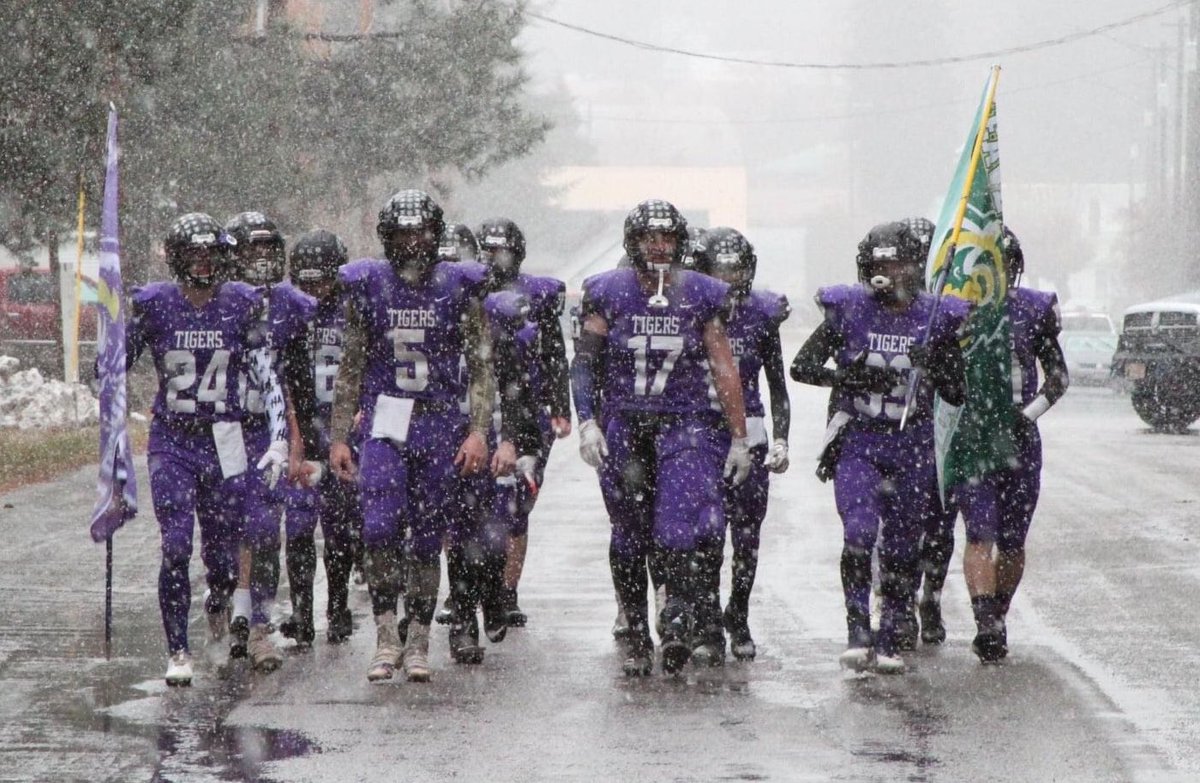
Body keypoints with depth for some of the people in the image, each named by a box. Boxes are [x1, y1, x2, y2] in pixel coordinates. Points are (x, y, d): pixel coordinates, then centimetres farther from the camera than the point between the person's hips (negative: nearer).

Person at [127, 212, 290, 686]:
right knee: (176, 549, -12)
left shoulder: (241, 305, -2)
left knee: (223, 554, 5)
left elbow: (267, 376, -2)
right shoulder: (153, 304, -4)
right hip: (171, 442, -1)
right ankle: (178, 652, -1)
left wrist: (279, 439, -11)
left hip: (224, 441, 1)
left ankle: (218, 602, 41)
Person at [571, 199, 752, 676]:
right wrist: (587, 423, -9)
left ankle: (678, 624, -25)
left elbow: (725, 371, 4)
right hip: (624, 426, 1)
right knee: (629, 540, 7)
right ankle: (637, 642, 15)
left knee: (682, 529, -21)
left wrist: (739, 438, 3)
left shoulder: (700, 295, 2)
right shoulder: (609, 293, 2)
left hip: (686, 426, -1)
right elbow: (584, 363, 3)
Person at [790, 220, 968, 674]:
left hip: (913, 447, 2)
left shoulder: (937, 318, 1)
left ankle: (889, 639, 16)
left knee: (902, 547, 5)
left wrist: (934, 367, -17)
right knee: (859, 532, -19)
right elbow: (801, 367, -2)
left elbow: (957, 395, 4)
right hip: (856, 442, -2)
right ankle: (857, 632, -15)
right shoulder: (849, 310, -2)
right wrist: (849, 378, -18)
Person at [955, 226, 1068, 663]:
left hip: (1020, 437, 2)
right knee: (981, 534, -15)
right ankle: (986, 626, -23)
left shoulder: (1035, 310, 4)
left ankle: (998, 617, 26)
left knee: (1012, 542, 8)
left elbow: (1058, 375, 7)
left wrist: (1029, 414, -9)